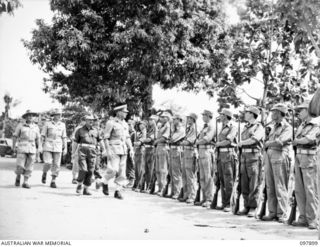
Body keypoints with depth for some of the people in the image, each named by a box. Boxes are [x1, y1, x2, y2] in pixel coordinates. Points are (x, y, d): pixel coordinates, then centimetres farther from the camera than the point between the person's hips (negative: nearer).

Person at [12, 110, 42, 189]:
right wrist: (13, 147, -1)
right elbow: (15, 136, 7)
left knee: (29, 167, -2)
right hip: (22, 148, -2)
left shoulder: (36, 127, 11)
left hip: (32, 149, 2)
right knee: (20, 166, -7)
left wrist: (39, 147, -1)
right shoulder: (20, 126, 5)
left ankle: (25, 182, 5)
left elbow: (38, 139, 12)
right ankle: (18, 177, 20)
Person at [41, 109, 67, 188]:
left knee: (56, 165, -2)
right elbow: (43, 135, 4)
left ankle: (53, 181, 7)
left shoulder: (62, 125, 8)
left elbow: (64, 137, 9)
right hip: (48, 146, -2)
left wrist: (65, 148, 4)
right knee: (48, 163, -11)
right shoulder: (47, 124, 1)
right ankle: (44, 173, 20)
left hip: (58, 147, 2)